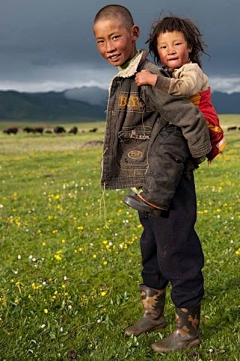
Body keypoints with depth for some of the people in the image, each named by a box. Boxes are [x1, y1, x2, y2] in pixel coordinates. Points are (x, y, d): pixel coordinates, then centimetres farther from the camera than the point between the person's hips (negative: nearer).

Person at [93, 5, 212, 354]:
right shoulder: (121, 79, 8)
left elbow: (191, 117, -26)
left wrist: (199, 154, -12)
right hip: (146, 184, 10)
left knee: (177, 253, 2)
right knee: (151, 249, 21)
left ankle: (188, 329, 18)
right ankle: (154, 313, 40)